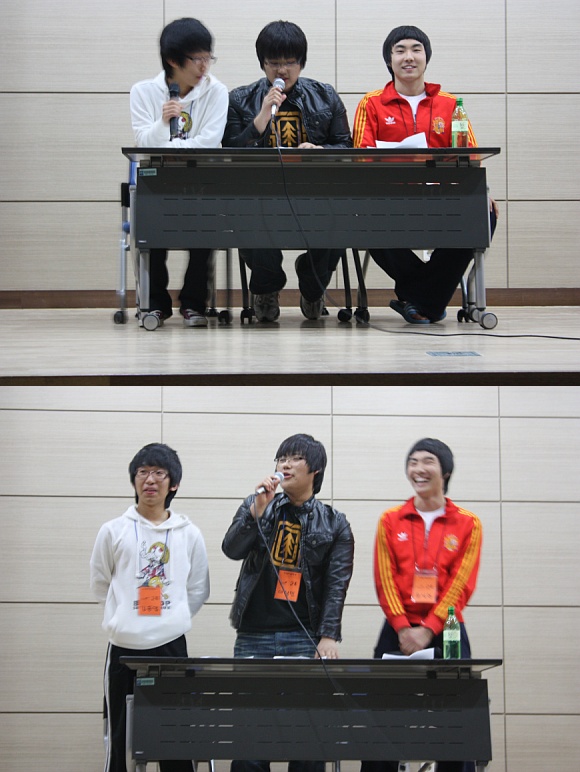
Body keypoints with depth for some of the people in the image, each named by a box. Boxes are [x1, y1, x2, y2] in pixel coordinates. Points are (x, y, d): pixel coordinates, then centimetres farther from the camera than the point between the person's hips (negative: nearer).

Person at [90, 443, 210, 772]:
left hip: (172, 646, 0)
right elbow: (101, 584, 12)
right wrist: (128, 617, 10)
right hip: (124, 647, 0)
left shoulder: (190, 534, 5)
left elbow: (198, 591, 12)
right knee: (121, 739, 4)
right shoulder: (114, 531, 4)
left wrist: (172, 619, 8)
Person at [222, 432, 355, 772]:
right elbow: (231, 549, 0)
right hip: (254, 636, 1)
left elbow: (337, 583, -1)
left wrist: (329, 636, -13)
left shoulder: (334, 524, 7)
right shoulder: (256, 505, 12)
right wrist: (257, 510, -12)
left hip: (305, 639, -1)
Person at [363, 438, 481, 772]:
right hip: (398, 633, 1)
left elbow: (462, 583, -3)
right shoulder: (390, 521, 9)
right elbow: (384, 579, 2)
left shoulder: (468, 524, 5)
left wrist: (428, 629, -12)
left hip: (446, 633, -1)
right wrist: (403, 629, -10)